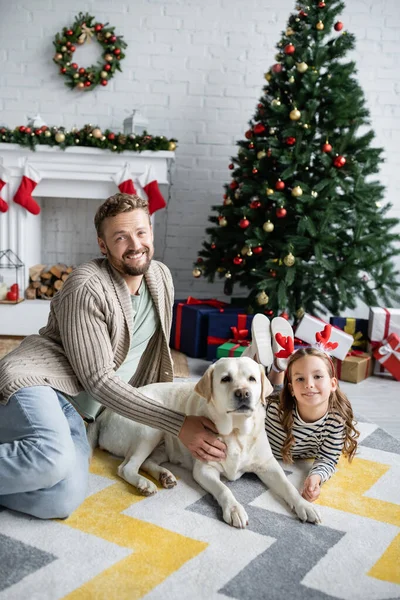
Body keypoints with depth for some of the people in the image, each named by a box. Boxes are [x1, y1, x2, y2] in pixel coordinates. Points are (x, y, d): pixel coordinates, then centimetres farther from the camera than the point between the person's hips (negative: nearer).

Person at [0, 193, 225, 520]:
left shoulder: (162, 277, 7)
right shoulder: (87, 287, -16)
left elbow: (156, 352, 22)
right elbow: (99, 380, -18)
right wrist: (178, 424, -20)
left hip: (73, 410, 7)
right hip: (34, 382, -7)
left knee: (63, 500, -23)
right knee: (53, 459, -40)